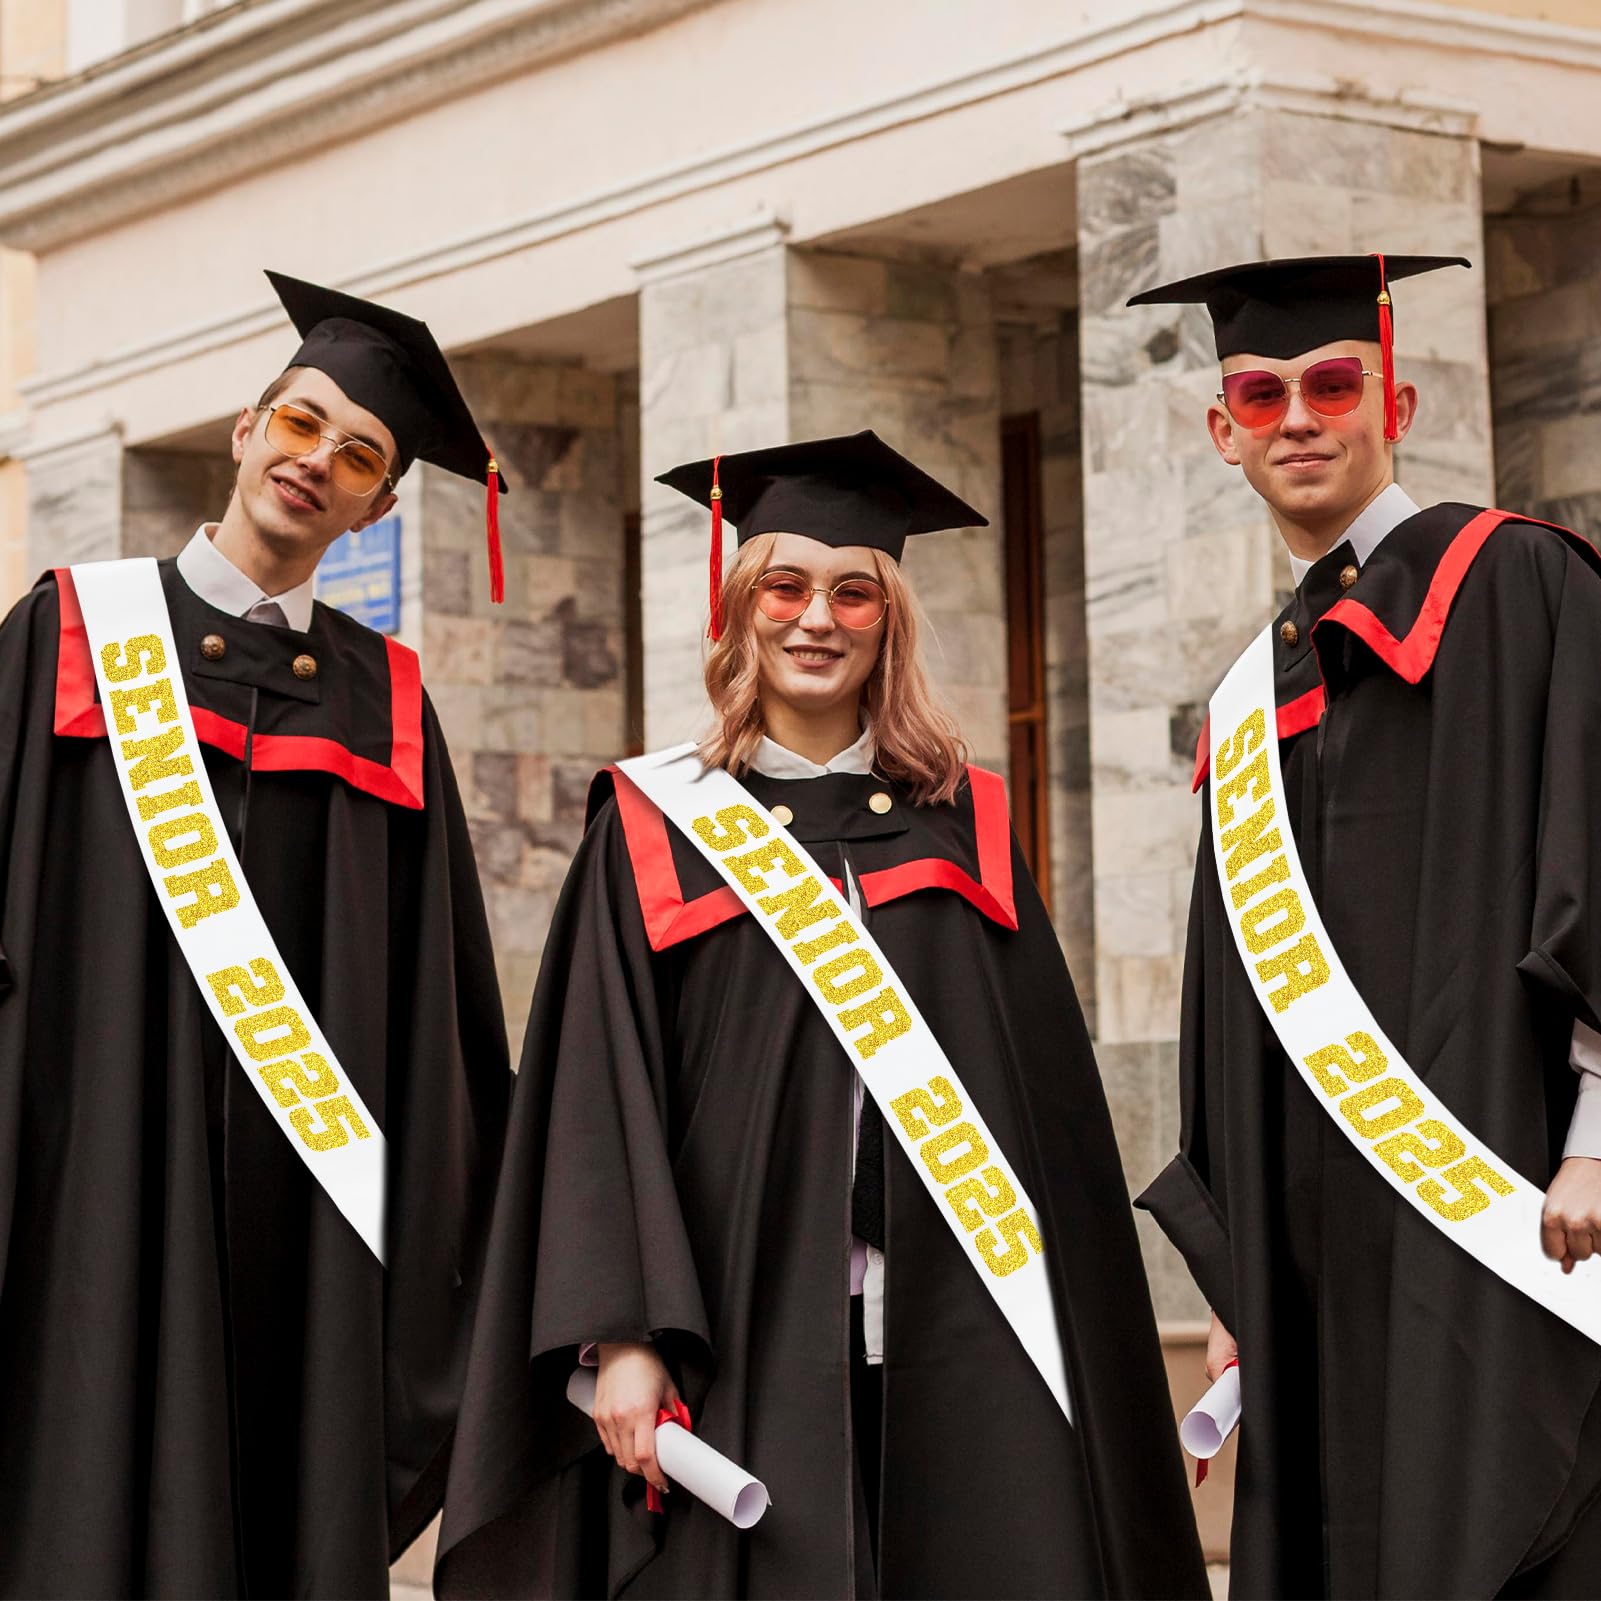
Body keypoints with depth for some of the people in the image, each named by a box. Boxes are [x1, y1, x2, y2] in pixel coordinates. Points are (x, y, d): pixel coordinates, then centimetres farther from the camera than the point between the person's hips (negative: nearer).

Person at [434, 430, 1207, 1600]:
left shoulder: (961, 828, 12)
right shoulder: (653, 829, 6)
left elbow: (1047, 1100, 10)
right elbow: (600, 1102, -2)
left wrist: (1063, 1356, 2)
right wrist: (622, 1332, -13)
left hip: (952, 1350, 2)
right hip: (739, 1348, -2)